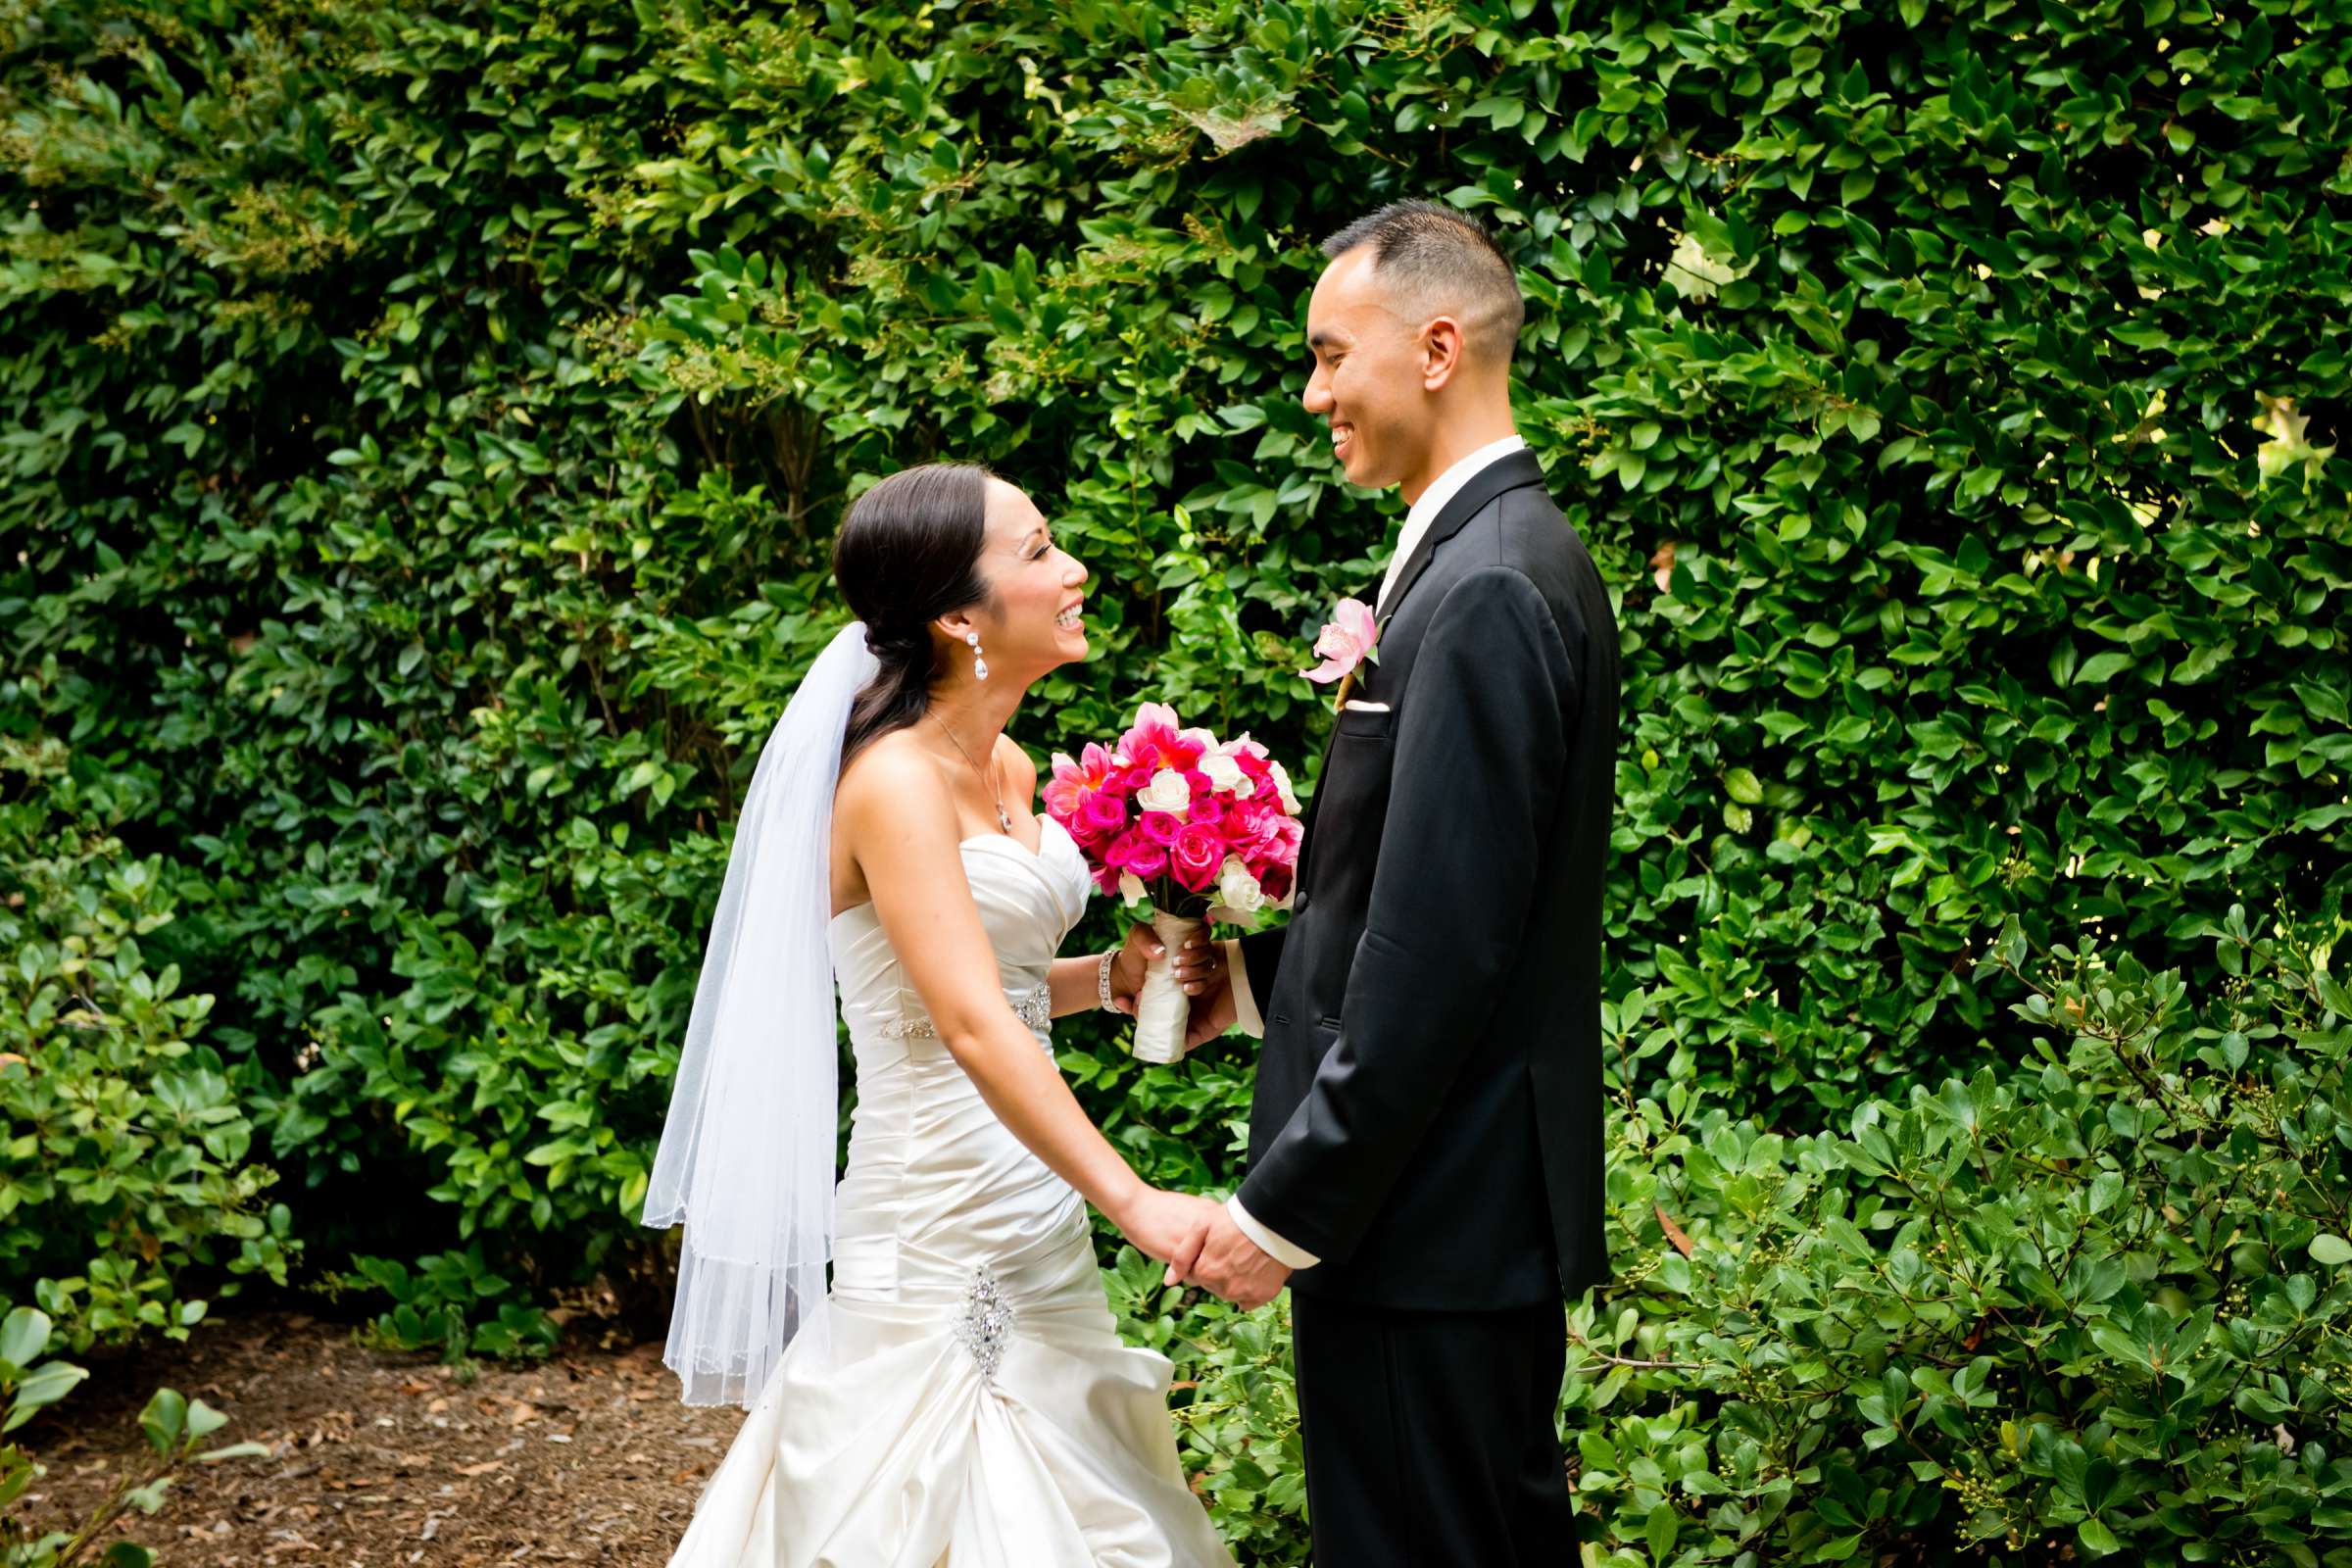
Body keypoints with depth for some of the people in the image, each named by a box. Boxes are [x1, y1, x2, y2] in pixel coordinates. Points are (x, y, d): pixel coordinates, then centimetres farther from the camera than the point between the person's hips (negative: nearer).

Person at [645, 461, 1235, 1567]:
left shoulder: (1008, 770, 10)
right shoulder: (895, 782, -17)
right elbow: (971, 1027, -26)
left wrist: (1113, 977, 2)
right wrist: (1132, 1201, -33)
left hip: (1037, 1224, 9)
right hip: (940, 1237, -9)